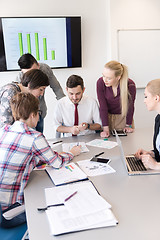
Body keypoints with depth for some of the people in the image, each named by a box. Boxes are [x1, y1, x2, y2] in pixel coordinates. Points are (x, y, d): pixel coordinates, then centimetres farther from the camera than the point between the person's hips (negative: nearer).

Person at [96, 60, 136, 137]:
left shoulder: (130, 85, -26)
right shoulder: (100, 83, -24)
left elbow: (130, 106, -12)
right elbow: (103, 107, -20)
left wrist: (128, 125, -3)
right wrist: (105, 128, -21)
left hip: (124, 117, 0)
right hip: (107, 116, 0)